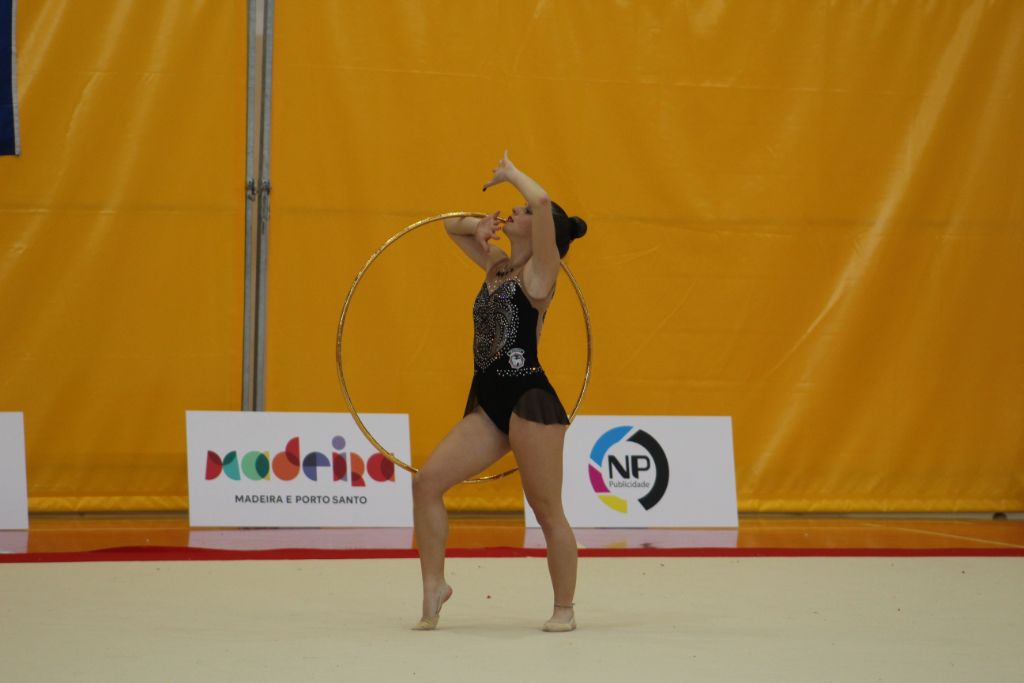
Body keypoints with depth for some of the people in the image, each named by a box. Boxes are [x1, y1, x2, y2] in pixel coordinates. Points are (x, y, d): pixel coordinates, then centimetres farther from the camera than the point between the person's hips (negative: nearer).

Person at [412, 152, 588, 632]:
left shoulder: (538, 270, -4)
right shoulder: (497, 266, 17)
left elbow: (543, 201, -22)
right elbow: (452, 226, 31)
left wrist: (511, 173, -4)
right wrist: (479, 227, 10)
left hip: (529, 400, -8)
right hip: (488, 403, 8)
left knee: (547, 510, -1)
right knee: (426, 483, -5)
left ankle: (564, 609, 11)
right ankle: (434, 585, 3)